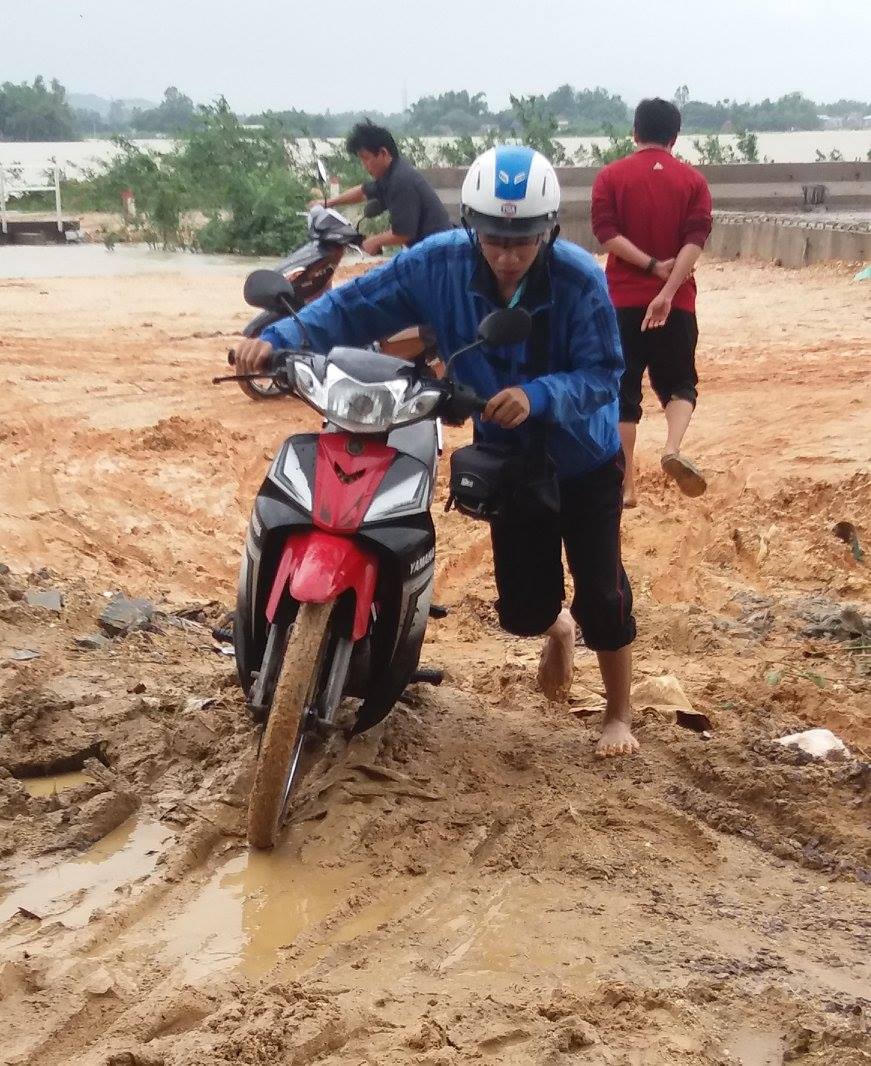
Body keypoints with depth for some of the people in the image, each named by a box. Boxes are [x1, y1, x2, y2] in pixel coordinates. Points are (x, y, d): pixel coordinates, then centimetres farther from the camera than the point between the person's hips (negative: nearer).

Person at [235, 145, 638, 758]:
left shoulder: (579, 279, -27)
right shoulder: (439, 264, -19)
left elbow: (604, 373, -27)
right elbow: (358, 305, -17)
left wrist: (538, 396, -46)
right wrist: (281, 338, -31)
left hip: (585, 459, -3)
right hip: (508, 460, 3)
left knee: (601, 593, -2)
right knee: (521, 608, 10)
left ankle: (620, 715, 23)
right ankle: (556, 629, 50)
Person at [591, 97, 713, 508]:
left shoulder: (611, 176, 2)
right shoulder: (693, 180, 4)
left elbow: (606, 233, -10)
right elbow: (695, 240, -10)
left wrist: (653, 267, -10)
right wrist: (667, 291, -17)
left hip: (623, 301, 0)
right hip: (676, 301, 0)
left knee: (623, 391, 7)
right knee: (679, 383, 12)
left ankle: (626, 485, 7)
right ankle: (673, 449, -18)